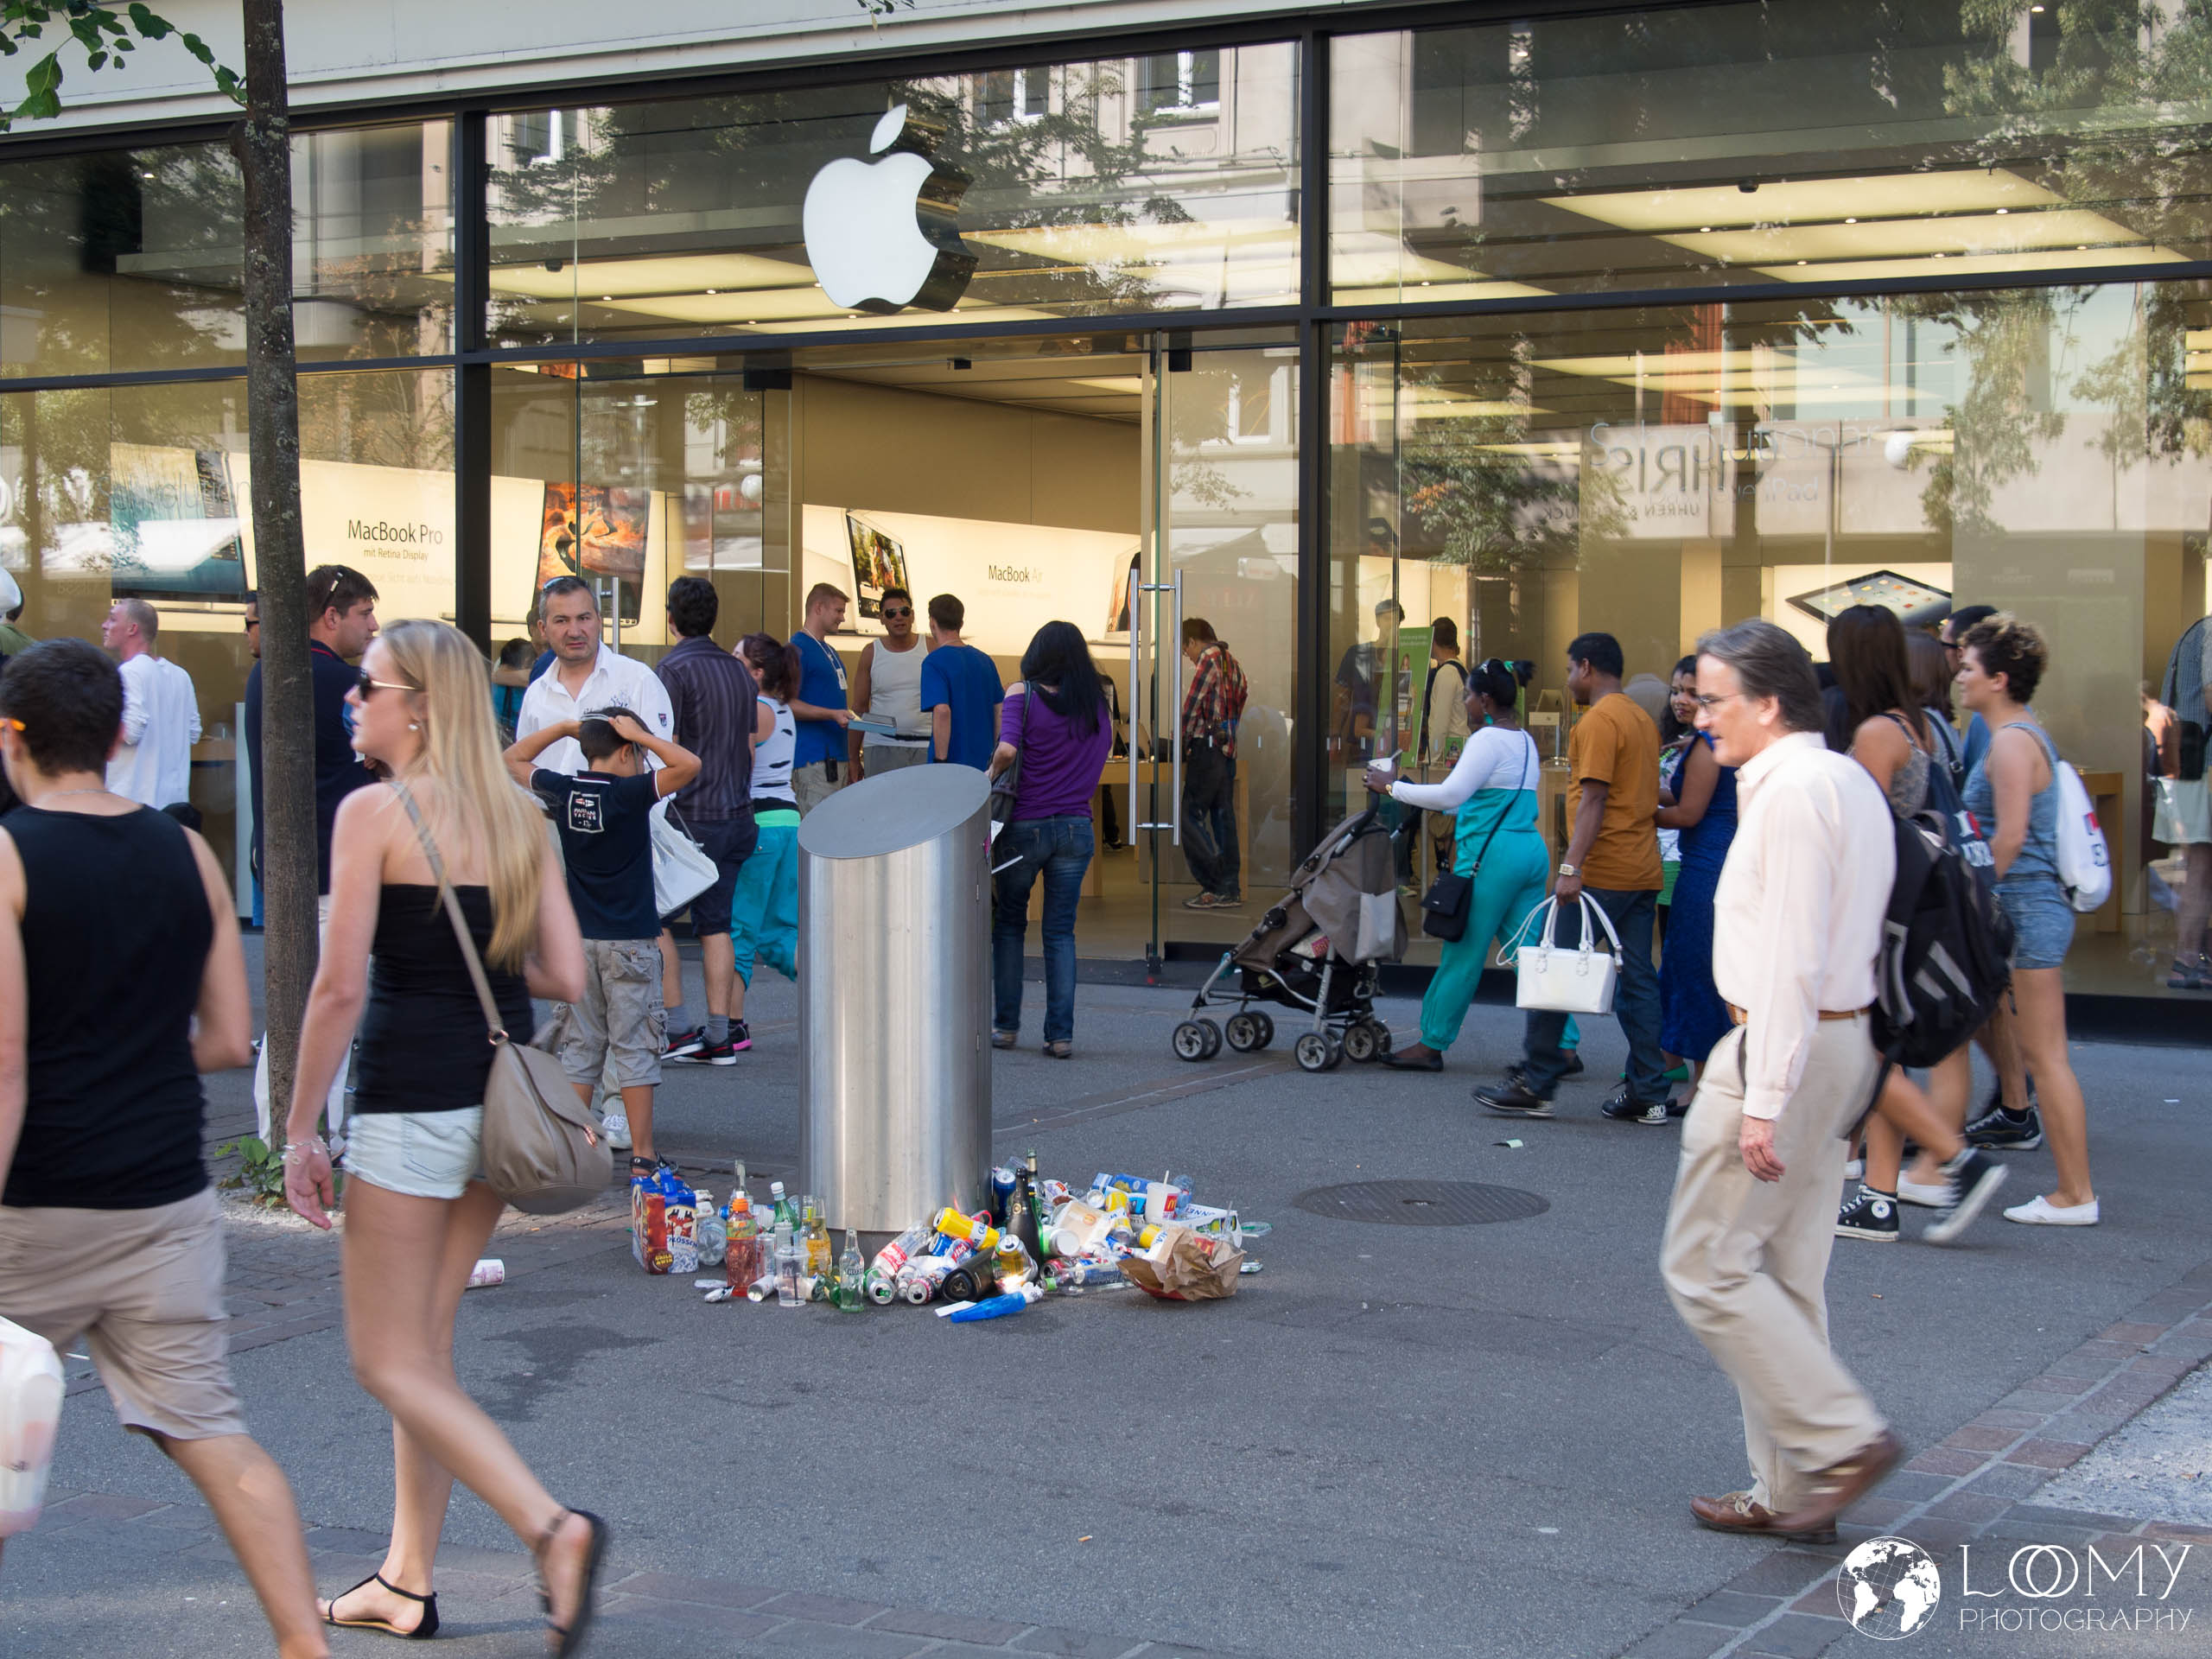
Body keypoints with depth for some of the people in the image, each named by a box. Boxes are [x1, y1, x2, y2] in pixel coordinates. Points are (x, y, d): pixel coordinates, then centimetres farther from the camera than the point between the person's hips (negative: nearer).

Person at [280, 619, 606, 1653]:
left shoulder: (374, 813, -11)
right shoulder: (519, 819, 7)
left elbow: (340, 986, -15)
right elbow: (565, 978, 4)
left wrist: (299, 1130, -8)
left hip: (411, 1097, -7)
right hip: (501, 1096, 7)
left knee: (389, 1362, 2)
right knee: (425, 1344, 18)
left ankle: (552, 1527, -13)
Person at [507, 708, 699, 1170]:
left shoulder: (561, 792, 1)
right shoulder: (630, 794, -14)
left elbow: (513, 759, 17)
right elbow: (689, 764, -22)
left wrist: (564, 727, 16)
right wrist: (638, 734, -12)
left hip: (579, 940, 5)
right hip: (630, 941, -5)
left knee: (580, 1046, 12)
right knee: (635, 1049, 0)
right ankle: (641, 1157, 1)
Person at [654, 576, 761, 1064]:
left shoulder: (674, 668, -10)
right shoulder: (739, 670, 12)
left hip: (689, 816, -7)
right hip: (736, 816, 7)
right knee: (715, 924, 8)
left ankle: (676, 1029, -2)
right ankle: (718, 1035, 5)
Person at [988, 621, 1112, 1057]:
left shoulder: (1023, 694, -7)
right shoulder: (1097, 703, 5)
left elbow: (1007, 749, -20)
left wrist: (989, 773, -2)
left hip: (1024, 825, -3)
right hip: (1076, 826, 3)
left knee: (1009, 923, 14)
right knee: (1061, 932, 8)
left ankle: (1006, 1025, 16)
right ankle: (1061, 1034, 3)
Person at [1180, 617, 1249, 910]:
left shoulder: (1209, 659, -8)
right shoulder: (1232, 663, 18)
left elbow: (1192, 705, -11)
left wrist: (1181, 743, -1)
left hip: (1207, 749, -9)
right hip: (1228, 752, 9)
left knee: (1191, 817, -6)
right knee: (1223, 818, 10)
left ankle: (1215, 887, -11)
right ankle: (1231, 889, 10)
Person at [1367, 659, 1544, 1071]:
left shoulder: (1489, 740, -11)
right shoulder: (1525, 741, 18)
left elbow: (1451, 794, -18)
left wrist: (1393, 787, -9)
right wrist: (1446, 806, 26)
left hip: (1492, 854, -9)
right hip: (1530, 850, 9)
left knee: (1461, 954, 0)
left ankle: (1431, 1045, 7)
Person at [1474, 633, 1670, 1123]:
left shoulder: (1598, 721, -11)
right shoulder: (1642, 719, 18)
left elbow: (1594, 798, -19)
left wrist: (1572, 866, -24)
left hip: (1602, 874, -9)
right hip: (1644, 871, 9)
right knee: (1638, 978, 7)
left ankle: (1535, 1085, 2)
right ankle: (1648, 1093, 6)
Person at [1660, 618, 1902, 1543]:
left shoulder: (1792, 790, -16)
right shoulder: (1849, 782, 16)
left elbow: (1790, 960, -21)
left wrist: (1762, 1101, -22)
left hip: (1785, 1045, -10)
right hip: (1841, 1038, 10)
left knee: (1706, 1267, -4)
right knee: (1784, 1274, 13)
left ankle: (1843, 1439, -5)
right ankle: (1793, 1489, 17)